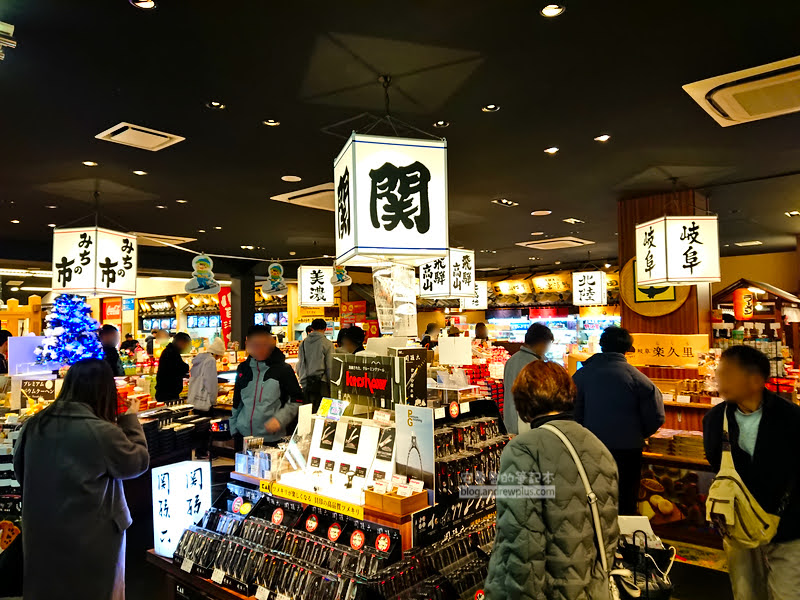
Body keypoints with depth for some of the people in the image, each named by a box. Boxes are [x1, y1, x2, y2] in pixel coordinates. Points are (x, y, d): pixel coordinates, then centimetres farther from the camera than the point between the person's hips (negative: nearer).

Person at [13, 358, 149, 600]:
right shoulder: (103, 432, -23)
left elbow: (20, 471, 12)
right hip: (92, 539, -5)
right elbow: (137, 463, -7)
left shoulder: (33, 425, -4)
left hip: (40, 535, 5)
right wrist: (131, 420, 1)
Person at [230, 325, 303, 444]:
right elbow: (237, 402, 18)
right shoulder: (243, 368, 8)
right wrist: (233, 428, 16)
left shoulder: (283, 369, -7)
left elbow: (296, 400, -6)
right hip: (243, 435, 4)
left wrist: (279, 419, -18)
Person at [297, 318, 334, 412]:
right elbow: (330, 367, -4)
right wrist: (331, 385, 3)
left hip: (305, 384, 4)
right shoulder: (327, 343, -4)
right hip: (321, 383, -4)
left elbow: (299, 365, 15)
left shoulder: (303, 343, 9)